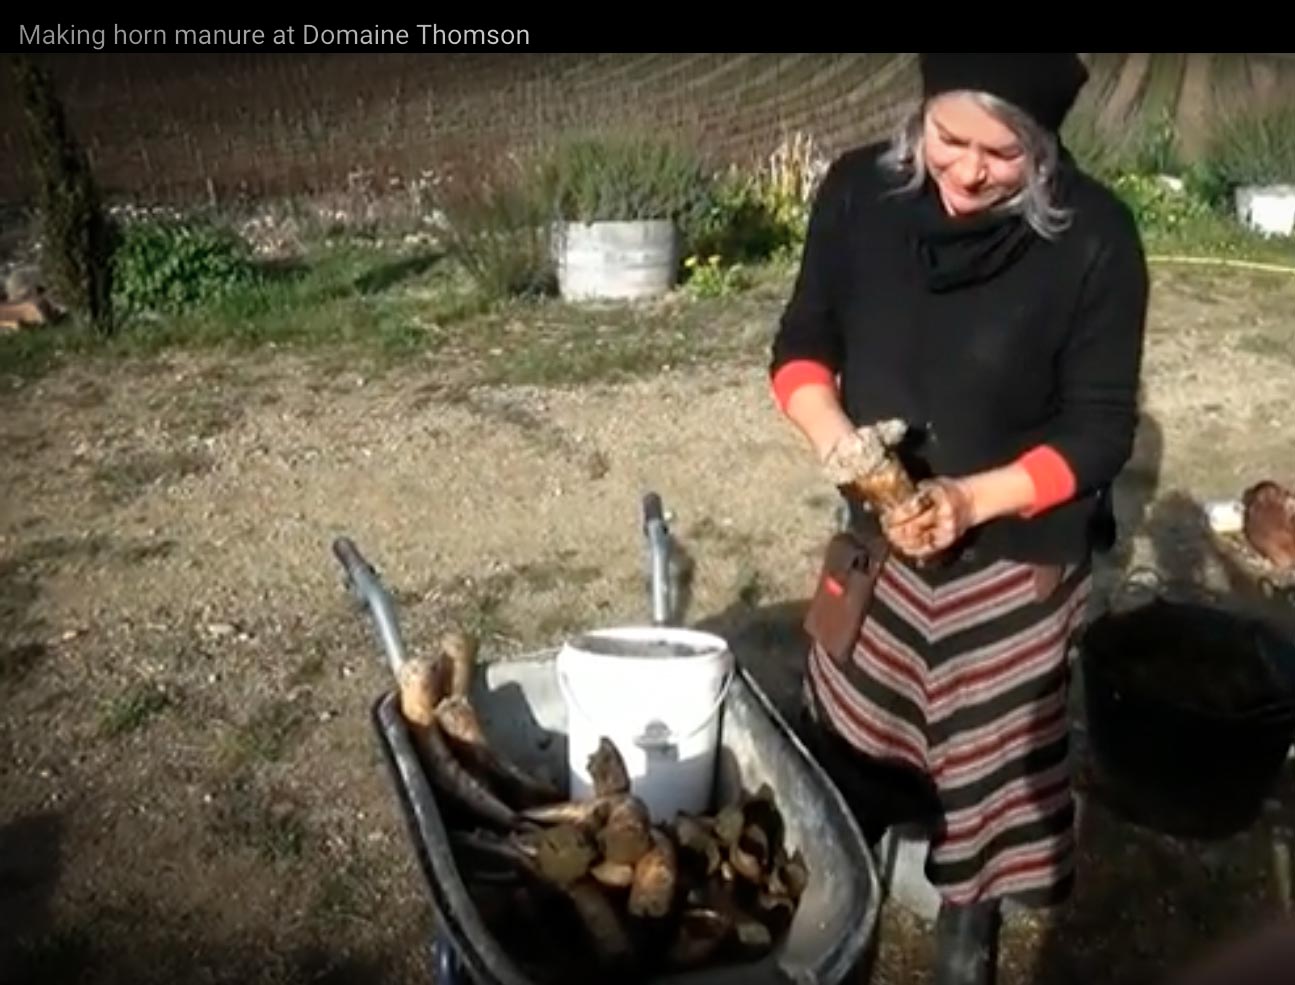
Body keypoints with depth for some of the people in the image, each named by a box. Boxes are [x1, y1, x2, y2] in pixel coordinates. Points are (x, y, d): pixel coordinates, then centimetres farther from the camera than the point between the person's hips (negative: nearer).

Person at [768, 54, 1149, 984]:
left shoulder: (1093, 239, -19)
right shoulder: (859, 191, -12)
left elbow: (1101, 430, -14)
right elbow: (801, 345, -2)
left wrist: (972, 500, -28)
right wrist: (834, 434, -22)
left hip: (1016, 560, -2)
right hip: (878, 537, 3)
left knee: (990, 767, 14)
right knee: (848, 750, 17)